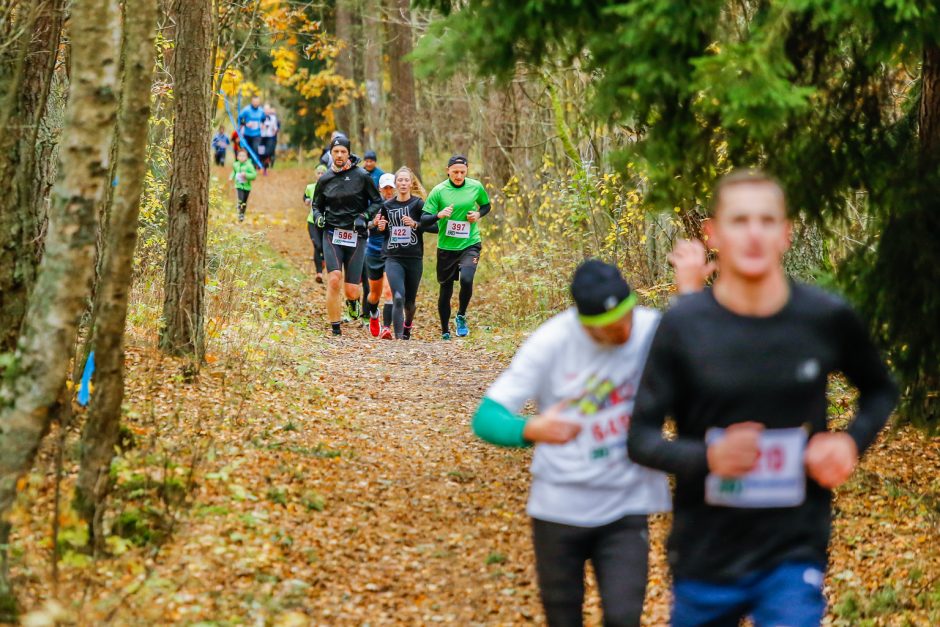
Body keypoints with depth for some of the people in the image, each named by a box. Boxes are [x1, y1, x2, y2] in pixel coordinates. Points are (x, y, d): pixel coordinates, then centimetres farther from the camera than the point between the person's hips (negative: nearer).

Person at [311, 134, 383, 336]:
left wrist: (364, 216, -10)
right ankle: (335, 327, -11)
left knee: (352, 290, -1)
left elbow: (377, 202, 7)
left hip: (356, 237, -1)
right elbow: (316, 205, 20)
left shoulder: (361, 176, 0)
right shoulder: (325, 179, 7)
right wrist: (318, 217, -2)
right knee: (334, 280, -21)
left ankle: (352, 299, 39)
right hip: (332, 235, 1)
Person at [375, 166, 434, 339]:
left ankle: (408, 324, 45)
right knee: (398, 299, -18)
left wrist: (415, 224, -22)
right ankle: (399, 338, -16)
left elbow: (435, 226, -9)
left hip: (414, 259, 0)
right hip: (393, 258, 1)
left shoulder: (418, 204, -2)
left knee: (410, 301, 13)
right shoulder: (387, 205, 7)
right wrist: (381, 227, -1)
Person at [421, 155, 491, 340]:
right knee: (446, 291, 8)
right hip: (446, 247, 0)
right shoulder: (438, 191, -6)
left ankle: (461, 317, 0)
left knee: (466, 279, -25)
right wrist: (439, 215, -26)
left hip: (470, 244, 0)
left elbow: (486, 205, 19)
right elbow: (424, 220, -6)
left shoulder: (476, 187, 0)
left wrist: (478, 214, -3)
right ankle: (445, 332, 27)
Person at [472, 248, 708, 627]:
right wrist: (531, 430, -39)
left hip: (625, 510, 0)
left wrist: (691, 291, -37)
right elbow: (486, 417, -18)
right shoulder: (552, 342, -15)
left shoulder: (653, 329, -13)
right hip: (558, 508, 0)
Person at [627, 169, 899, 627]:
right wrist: (708, 457, -26)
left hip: (794, 555, -1)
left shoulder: (827, 319, -5)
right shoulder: (683, 326, -9)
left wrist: (853, 442, -6)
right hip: (704, 557, 1)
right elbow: (641, 438, -6)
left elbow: (880, 390, 14)